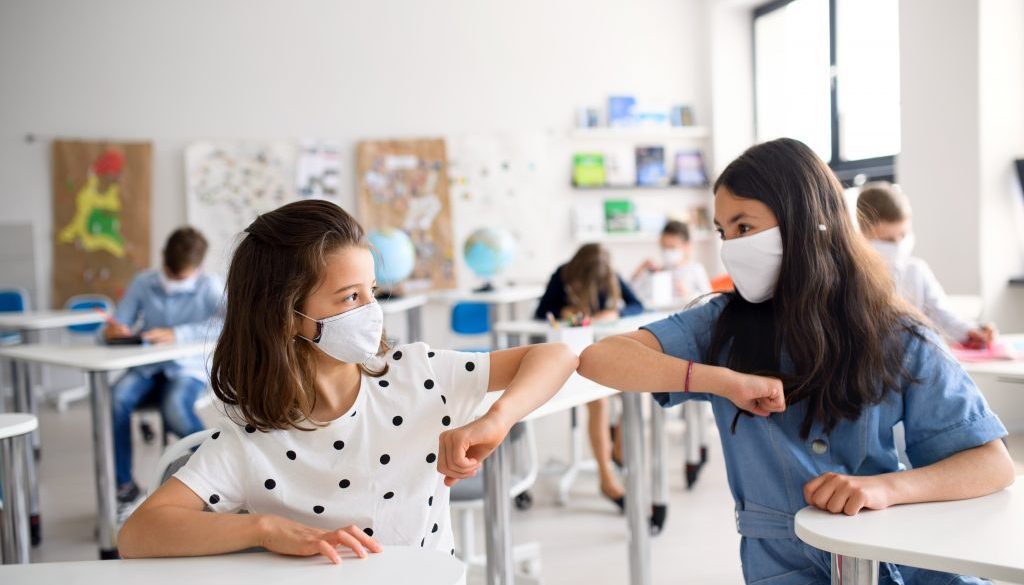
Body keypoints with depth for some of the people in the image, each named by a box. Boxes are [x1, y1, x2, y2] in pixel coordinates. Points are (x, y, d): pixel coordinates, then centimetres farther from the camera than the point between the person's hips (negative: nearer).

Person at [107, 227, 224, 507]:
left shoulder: (210, 287, -8)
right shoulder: (143, 283, 3)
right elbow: (117, 325, 7)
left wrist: (176, 334, -32)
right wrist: (112, 330, -20)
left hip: (189, 368, -3)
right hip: (147, 367, 4)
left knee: (174, 408, -35)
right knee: (115, 399, -27)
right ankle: (124, 484, -9)